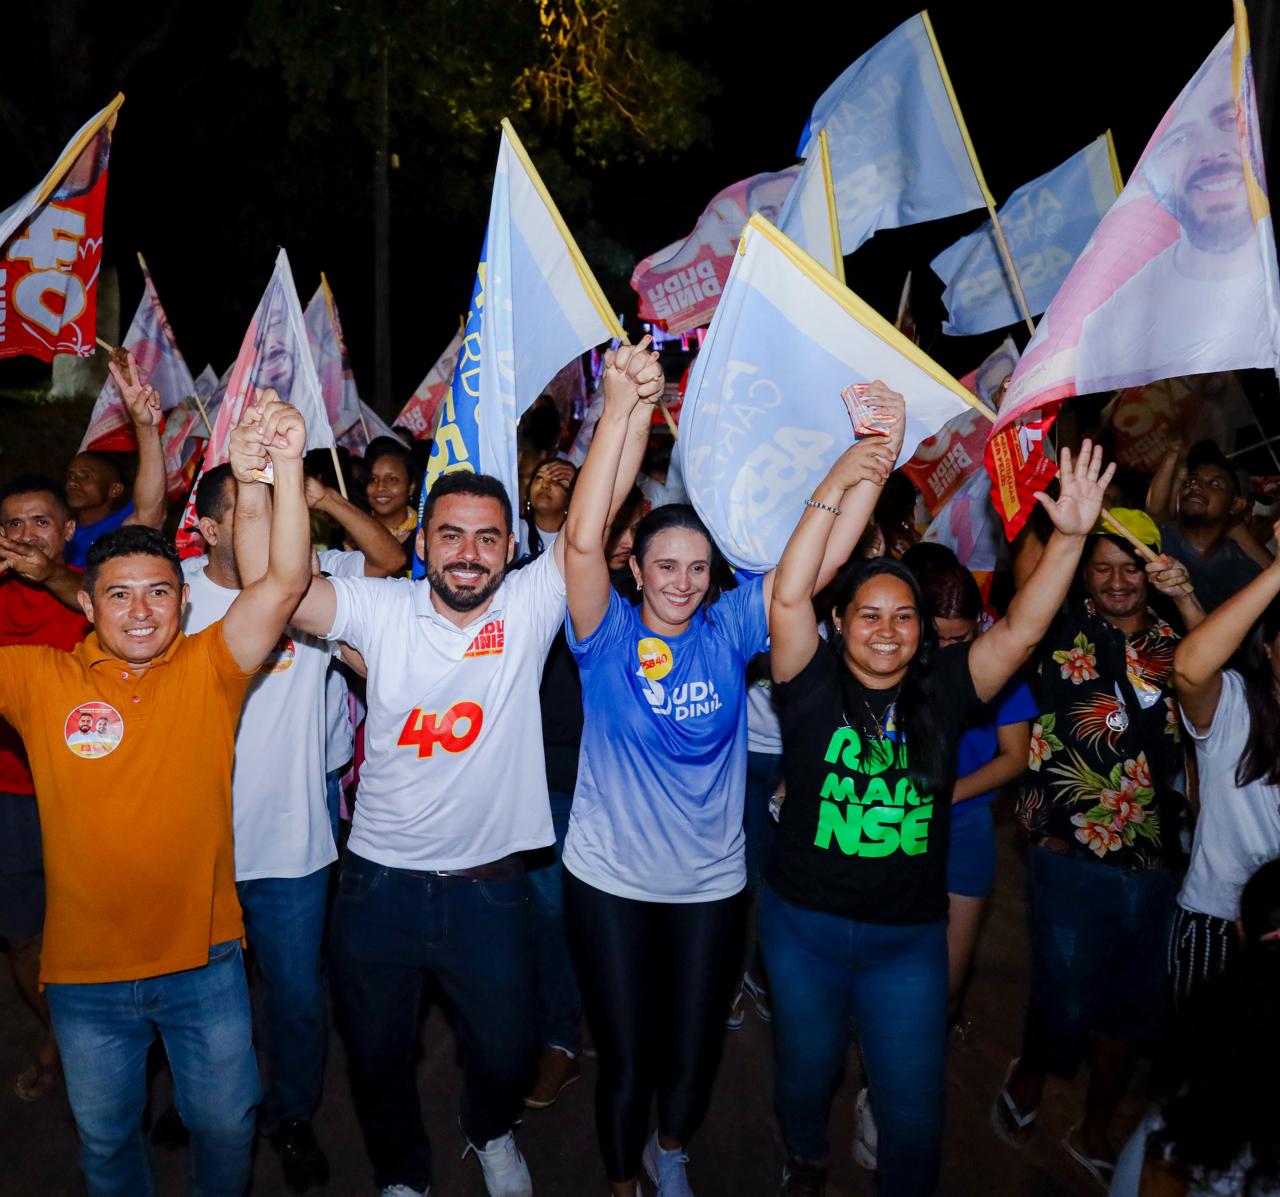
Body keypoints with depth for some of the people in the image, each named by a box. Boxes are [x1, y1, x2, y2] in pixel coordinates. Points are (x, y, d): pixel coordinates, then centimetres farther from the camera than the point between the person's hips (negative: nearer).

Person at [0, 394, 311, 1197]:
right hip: (85, 972, 1)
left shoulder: (208, 669, -9)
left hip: (204, 959, -1)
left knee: (227, 1122, 19)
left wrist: (287, 466, -35)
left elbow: (287, 582, -22)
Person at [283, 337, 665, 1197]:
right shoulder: (382, 609, -9)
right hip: (379, 882, 1)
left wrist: (629, 403, -30)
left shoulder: (529, 607, -8)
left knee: (508, 1051, 17)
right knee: (377, 1057, 19)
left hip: (489, 886, 0)